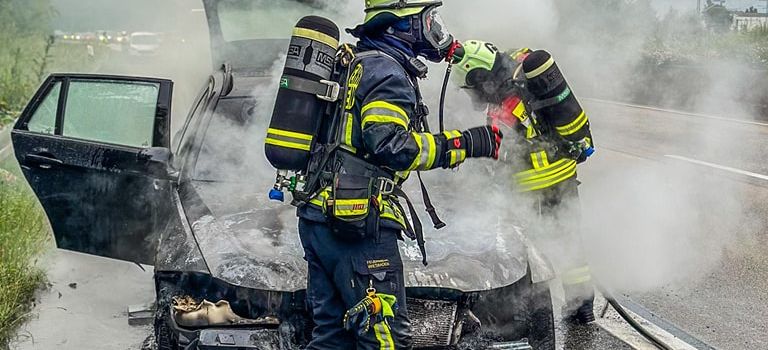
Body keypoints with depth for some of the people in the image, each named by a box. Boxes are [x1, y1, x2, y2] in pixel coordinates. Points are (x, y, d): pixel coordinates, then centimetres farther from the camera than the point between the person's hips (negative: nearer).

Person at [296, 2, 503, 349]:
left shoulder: (354, 63, 20)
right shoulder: (386, 69, -11)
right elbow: (389, 144, -23)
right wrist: (465, 143, -19)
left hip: (317, 214, 10)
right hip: (358, 222, -10)